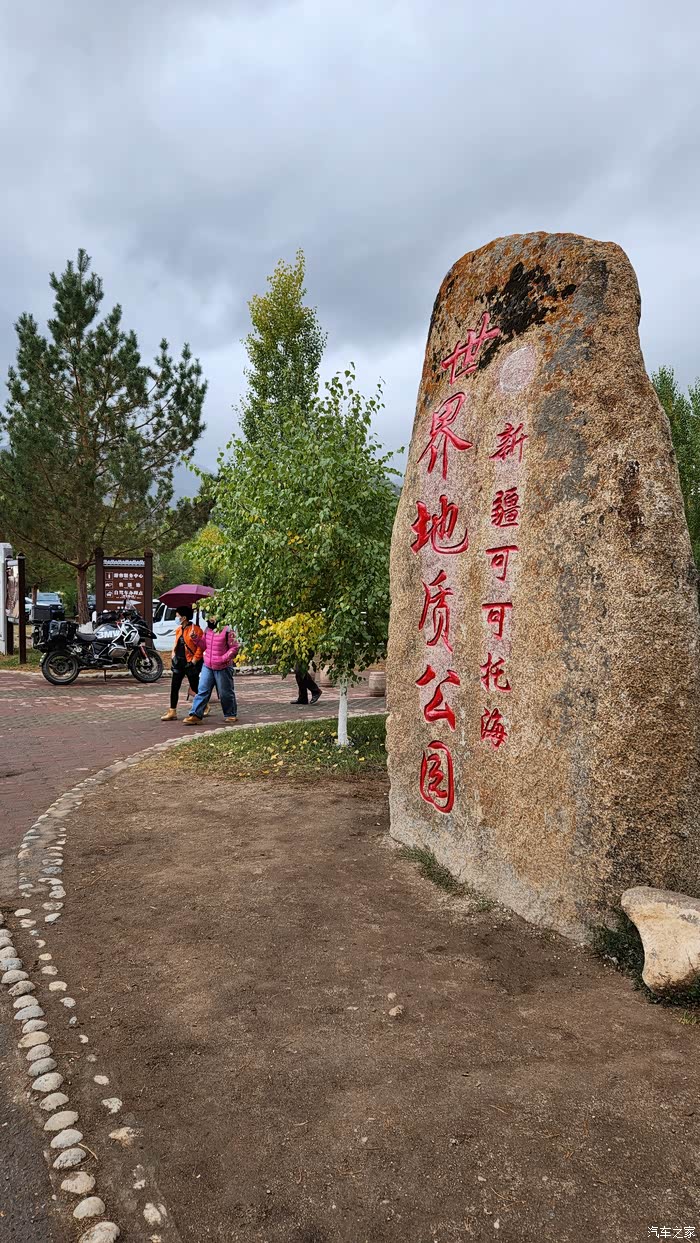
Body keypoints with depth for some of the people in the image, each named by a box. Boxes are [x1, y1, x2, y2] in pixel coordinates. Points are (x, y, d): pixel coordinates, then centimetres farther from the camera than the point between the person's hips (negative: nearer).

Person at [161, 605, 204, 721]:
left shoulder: (195, 629, -14)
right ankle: (172, 712, 6)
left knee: (195, 688, 5)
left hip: (190, 663, -7)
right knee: (174, 687, 3)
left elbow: (200, 646, -17)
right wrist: (174, 656, 11)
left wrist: (194, 660, -17)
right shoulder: (178, 629, 11)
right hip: (179, 662, 7)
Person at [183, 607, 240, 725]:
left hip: (223, 668, -6)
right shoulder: (207, 630, 9)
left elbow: (234, 647, -11)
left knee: (225, 693, 5)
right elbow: (204, 646, 16)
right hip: (207, 666, 6)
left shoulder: (227, 630, -12)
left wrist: (224, 658, -18)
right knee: (202, 691, 1)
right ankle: (195, 715, 1)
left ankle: (231, 715, 20)